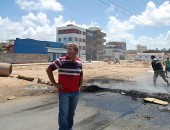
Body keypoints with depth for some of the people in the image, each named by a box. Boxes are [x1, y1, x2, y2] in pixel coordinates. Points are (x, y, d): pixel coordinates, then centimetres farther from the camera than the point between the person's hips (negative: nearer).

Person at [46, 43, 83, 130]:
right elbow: (49, 69, -6)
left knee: (71, 113, 17)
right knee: (63, 113, 0)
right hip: (64, 92, -5)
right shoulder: (61, 60, -11)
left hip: (76, 92, 5)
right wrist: (54, 83, -7)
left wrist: (80, 84, 13)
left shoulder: (79, 62, 4)